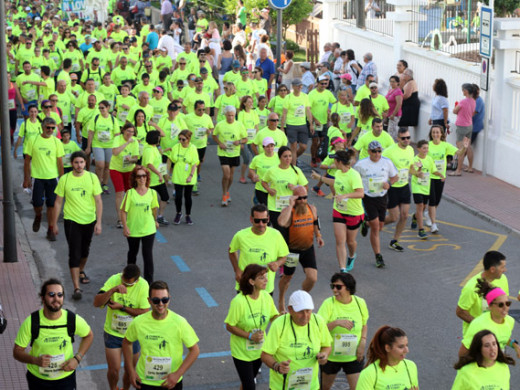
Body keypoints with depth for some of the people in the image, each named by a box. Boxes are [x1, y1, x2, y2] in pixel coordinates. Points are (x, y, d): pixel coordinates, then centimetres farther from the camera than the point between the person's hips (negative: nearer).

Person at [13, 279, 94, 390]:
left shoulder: (73, 320, -14)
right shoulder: (31, 322, -17)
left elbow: (89, 336, 6)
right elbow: (17, 352, -11)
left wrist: (77, 359, -8)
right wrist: (36, 360, -29)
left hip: (65, 377, 0)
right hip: (37, 379, 0)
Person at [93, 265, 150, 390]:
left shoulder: (143, 285, -18)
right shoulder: (114, 280, -17)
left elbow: (145, 312, -19)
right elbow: (96, 303, -24)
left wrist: (121, 307, -23)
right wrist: (113, 290, -39)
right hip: (112, 332, 0)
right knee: (114, 370, 2)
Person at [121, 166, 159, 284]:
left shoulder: (152, 193, -5)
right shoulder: (130, 193, -11)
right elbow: (124, 211, -10)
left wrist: (155, 220, 24)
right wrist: (125, 227, -17)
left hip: (148, 229, 0)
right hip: (133, 229, 0)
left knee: (148, 255, -5)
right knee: (132, 253, 21)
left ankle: (149, 282, 2)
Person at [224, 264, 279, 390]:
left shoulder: (266, 296, -11)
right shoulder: (239, 301, -27)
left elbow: (274, 317, -1)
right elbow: (230, 326, -18)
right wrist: (250, 336, -25)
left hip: (259, 349, 5)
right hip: (242, 351, -5)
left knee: (250, 379, 25)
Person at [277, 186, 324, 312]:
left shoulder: (312, 209, -3)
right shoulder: (289, 211, -20)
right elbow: (281, 222, -44)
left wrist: (318, 236, 0)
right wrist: (291, 205, -37)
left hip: (308, 249, 3)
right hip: (291, 250, -3)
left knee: (312, 278, -8)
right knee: (287, 277, 16)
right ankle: (281, 301, 43)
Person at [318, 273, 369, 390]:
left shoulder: (360, 302, -6)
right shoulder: (329, 303, -16)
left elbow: (364, 325, 9)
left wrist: (363, 342, -7)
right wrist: (336, 322, -37)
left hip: (354, 355, 1)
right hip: (331, 355, -1)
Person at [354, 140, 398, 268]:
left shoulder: (387, 162, -2)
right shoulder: (361, 164, -7)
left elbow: (394, 176, 9)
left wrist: (389, 183, -12)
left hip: (382, 197, 3)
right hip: (368, 198, -3)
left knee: (380, 227, 11)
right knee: (375, 228, -7)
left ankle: (366, 224, 47)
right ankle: (378, 257, 3)